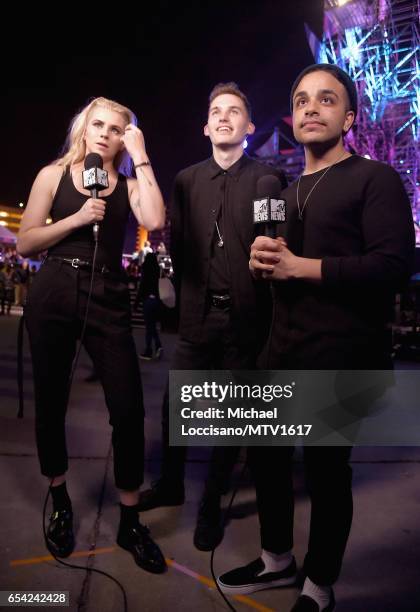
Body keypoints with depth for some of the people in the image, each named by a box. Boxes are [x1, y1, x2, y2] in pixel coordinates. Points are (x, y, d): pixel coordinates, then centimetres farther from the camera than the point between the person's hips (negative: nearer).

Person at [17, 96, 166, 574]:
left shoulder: (129, 183, 8)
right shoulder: (54, 174, 8)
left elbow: (155, 222, -14)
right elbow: (25, 243, 3)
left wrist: (141, 158, -6)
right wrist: (78, 218, -10)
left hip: (107, 298, 0)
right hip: (52, 295, 1)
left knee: (128, 409, -5)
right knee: (51, 403, 10)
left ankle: (129, 521, 15)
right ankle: (60, 504, 35)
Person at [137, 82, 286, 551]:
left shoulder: (267, 177, 1)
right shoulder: (187, 179, 10)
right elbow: (176, 242, 8)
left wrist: (267, 304, -9)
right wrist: (181, 292, -1)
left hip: (244, 317, -2)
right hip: (197, 314, 3)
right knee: (174, 405, 10)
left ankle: (211, 503, 29)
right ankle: (170, 485, 35)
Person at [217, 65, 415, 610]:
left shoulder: (376, 178, -5)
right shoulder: (288, 193, 18)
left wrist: (300, 267, -18)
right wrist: (261, 263, -1)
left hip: (341, 357, -7)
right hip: (283, 350, 7)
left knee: (326, 469, 6)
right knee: (268, 457, 15)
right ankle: (277, 560, 40)